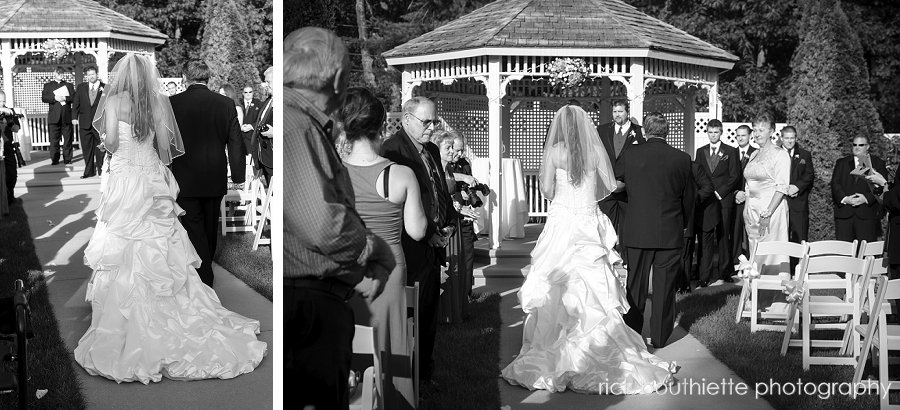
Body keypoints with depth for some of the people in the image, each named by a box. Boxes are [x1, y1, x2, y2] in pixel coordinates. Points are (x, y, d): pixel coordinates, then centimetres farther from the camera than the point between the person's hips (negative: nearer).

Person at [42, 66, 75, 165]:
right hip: (54, 117, -1)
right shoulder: (48, 86, 14)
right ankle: (54, 159, 4)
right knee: (54, 139, -1)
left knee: (67, 139, 0)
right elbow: (43, 98, 0)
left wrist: (65, 98, -13)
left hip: (66, 116, 1)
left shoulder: (69, 85, 16)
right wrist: (55, 98, -14)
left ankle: (67, 159, 6)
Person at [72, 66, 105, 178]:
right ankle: (89, 171, 15)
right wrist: (74, 117, -1)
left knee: (100, 148, 1)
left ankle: (102, 170, 11)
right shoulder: (81, 87, 9)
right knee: (86, 149, 7)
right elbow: (75, 103, 7)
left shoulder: (105, 88, 1)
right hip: (85, 123, 3)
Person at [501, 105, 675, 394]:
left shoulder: (554, 151, -5)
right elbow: (610, 186, 2)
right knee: (594, 294, 5)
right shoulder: (596, 150, 0)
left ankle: (551, 361, 6)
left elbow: (546, 189, -4)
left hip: (561, 222, -2)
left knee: (556, 292, 3)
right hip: (589, 225, 2)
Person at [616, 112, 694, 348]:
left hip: (637, 232, 0)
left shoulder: (630, 155, -5)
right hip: (670, 233, 0)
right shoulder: (682, 159, -4)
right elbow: (689, 198, 3)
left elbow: (613, 181, 12)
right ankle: (660, 336, 13)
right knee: (664, 285, 8)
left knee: (635, 284, 10)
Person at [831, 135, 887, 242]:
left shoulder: (878, 163, 11)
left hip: (867, 214, -2)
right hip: (844, 213, 2)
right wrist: (845, 199, -10)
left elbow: (882, 186, 1)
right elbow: (835, 184, 7)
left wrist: (866, 198, -13)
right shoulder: (841, 163, 17)